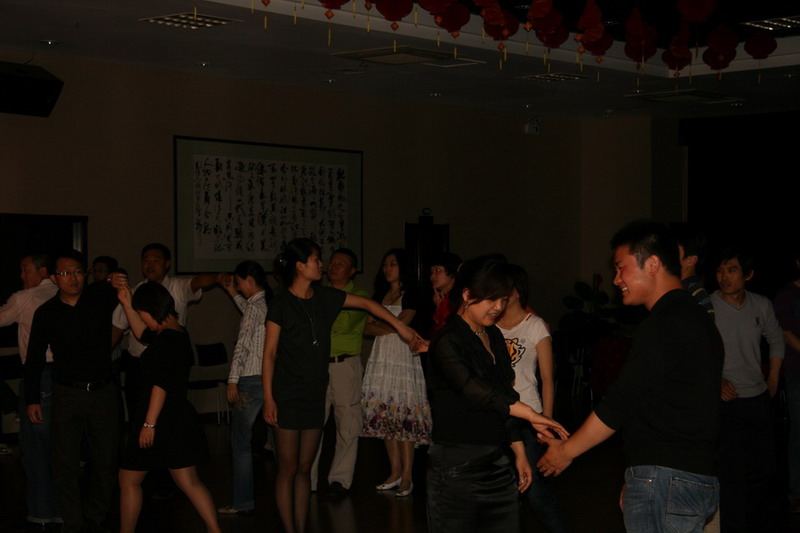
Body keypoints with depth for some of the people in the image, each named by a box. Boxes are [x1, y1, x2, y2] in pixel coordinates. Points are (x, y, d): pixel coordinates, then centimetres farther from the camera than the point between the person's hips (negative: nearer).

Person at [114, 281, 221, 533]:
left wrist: (149, 424, -23)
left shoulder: (166, 339, -18)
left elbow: (161, 385, -23)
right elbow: (143, 335, 30)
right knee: (189, 481, 9)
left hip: (162, 420, -9)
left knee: (128, 480, 8)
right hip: (180, 418, 9)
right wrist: (127, 305, 23)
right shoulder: (178, 333, 11)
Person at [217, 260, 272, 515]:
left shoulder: (254, 306, -13)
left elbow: (243, 345, -17)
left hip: (252, 380, -8)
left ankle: (243, 502, 1)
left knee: (241, 441, 0)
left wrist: (233, 380, -15)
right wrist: (232, 293, 35)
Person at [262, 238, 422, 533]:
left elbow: (366, 304, 14)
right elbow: (269, 353, -10)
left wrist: (400, 326, 9)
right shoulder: (281, 303, -11)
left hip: (315, 395, 6)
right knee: (288, 470, -1)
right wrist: (268, 399, -14)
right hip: (288, 397, -6)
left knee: (304, 468, 10)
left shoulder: (325, 297, 4)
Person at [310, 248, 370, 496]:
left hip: (345, 365, -3)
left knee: (347, 424, 0)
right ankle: (306, 480, 9)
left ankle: (340, 479, 10)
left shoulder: (358, 296, 3)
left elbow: (342, 324, -14)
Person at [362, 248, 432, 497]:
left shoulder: (410, 295, -1)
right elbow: (368, 328, 9)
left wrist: (379, 324, 3)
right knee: (385, 415, 4)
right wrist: (390, 328, -7)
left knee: (404, 415, -9)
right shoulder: (379, 295, 17)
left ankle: (407, 477, -6)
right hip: (381, 356, 6)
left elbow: (400, 323, -11)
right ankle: (395, 472, 11)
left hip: (403, 356, -6)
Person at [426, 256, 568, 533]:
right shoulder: (448, 341, -13)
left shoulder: (494, 337, 13)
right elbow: (472, 389, -29)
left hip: (498, 463, 7)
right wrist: (529, 414, -37)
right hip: (457, 465, -7)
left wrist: (519, 451, 16)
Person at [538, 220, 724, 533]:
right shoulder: (696, 317, 18)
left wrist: (565, 451, -3)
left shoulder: (665, 324, -15)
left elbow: (621, 402, -15)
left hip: (666, 479, -10)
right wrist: (639, 478, 20)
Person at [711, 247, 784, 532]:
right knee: (731, 474, -7)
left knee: (763, 471, 15)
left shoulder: (761, 305, 2)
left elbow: (776, 339, 20)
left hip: (758, 399, 5)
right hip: (726, 402, -5)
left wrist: (773, 380, 15)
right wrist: (715, 381, -17)